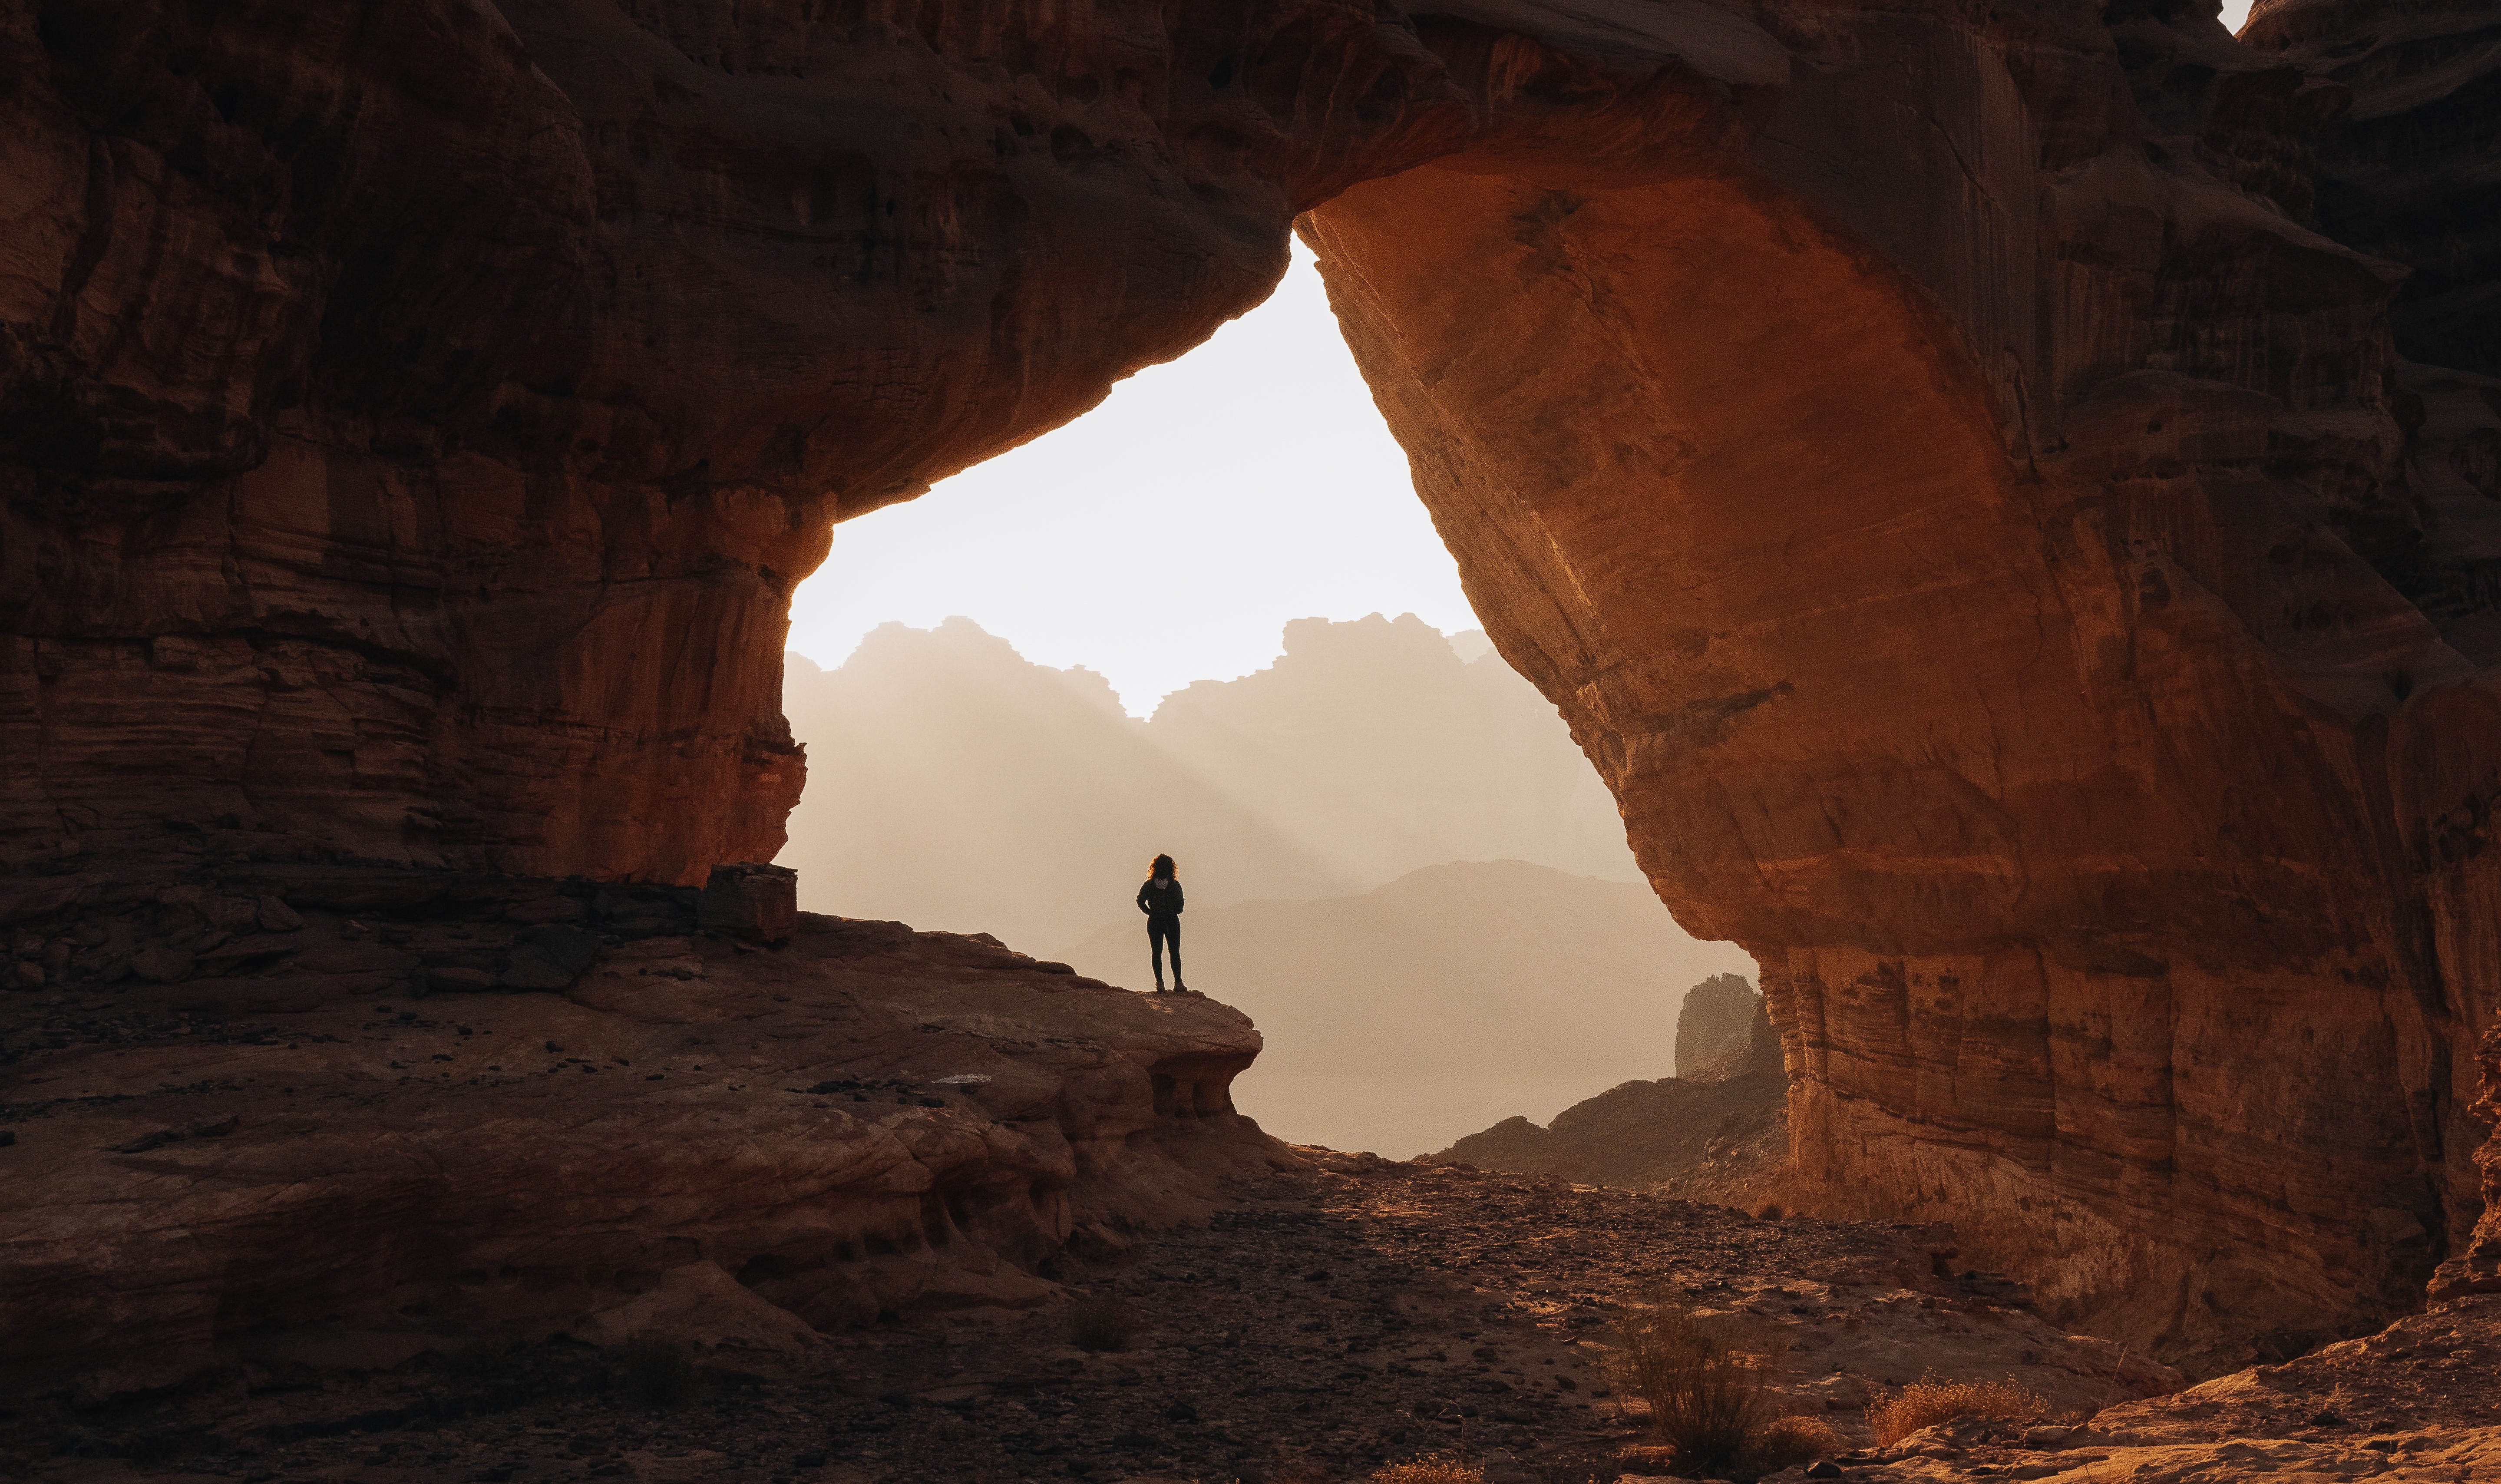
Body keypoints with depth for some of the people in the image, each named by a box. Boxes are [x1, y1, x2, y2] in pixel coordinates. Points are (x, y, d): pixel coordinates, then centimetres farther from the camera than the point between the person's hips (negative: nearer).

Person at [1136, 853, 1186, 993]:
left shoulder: (1149, 885, -1)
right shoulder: (1175, 885, -4)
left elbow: (1140, 901, -9)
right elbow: (1180, 906, -10)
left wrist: (1150, 912, 3)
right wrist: (1175, 912, 10)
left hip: (1154, 922, 1)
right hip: (1172, 921, 0)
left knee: (1156, 953, 6)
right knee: (1175, 953, 7)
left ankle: (1160, 983, -2)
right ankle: (1178, 983, 2)